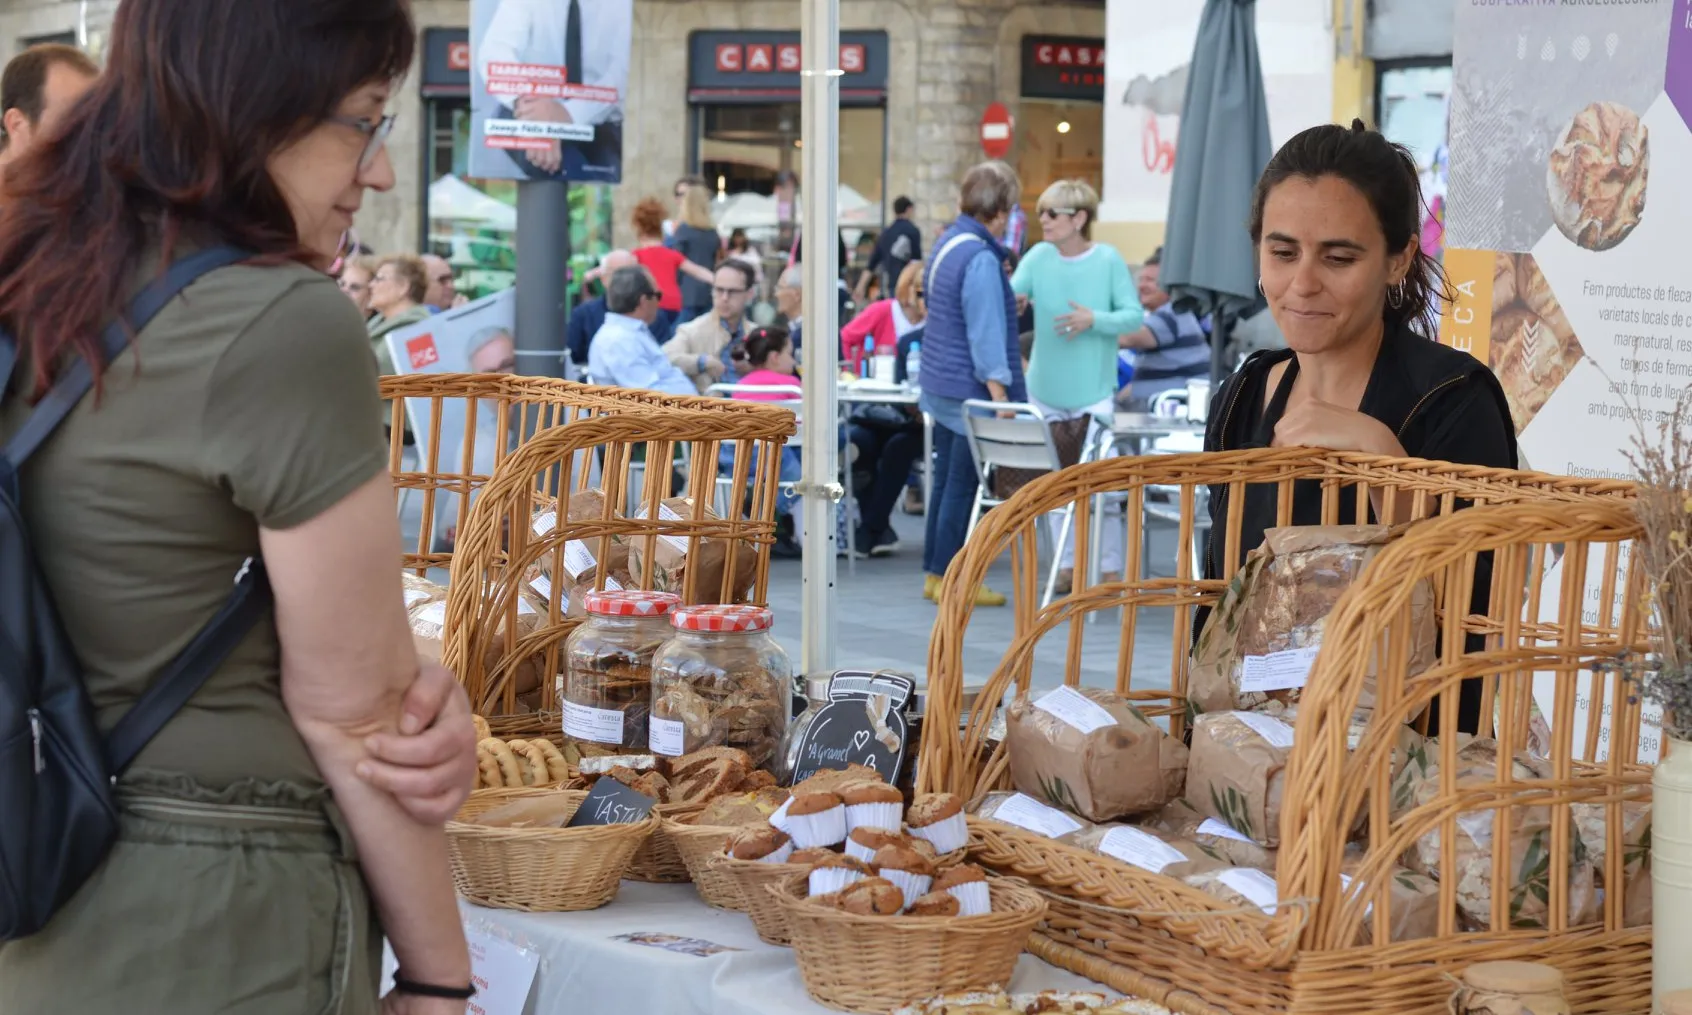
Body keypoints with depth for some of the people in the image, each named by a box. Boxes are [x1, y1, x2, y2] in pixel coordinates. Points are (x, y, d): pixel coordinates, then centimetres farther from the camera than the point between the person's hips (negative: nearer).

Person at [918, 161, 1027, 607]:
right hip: (969, 390, -10)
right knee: (963, 484, -2)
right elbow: (985, 331, -23)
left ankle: (935, 571, 20)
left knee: (948, 481, 15)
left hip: (941, 384, 10)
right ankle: (948, 577, 2)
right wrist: (999, 391, -23)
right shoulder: (981, 260, -20)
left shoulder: (948, 242, 10)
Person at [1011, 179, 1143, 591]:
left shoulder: (1109, 260, -9)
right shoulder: (1038, 257, -2)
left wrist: (1095, 319, -23)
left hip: (1093, 391, -4)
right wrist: (1009, 299, -35)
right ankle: (1067, 564, 23)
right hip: (1046, 389, 4)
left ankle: (1111, 568, 10)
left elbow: (1134, 315, -8)